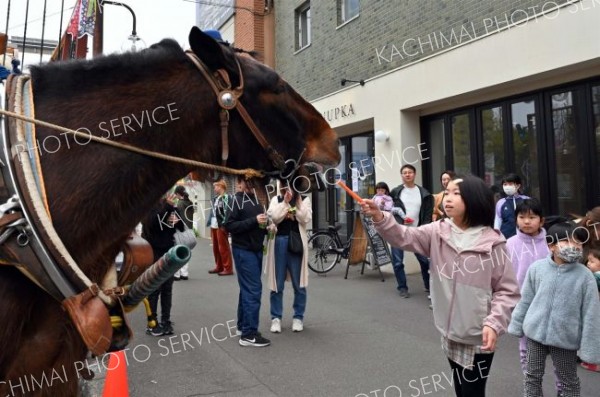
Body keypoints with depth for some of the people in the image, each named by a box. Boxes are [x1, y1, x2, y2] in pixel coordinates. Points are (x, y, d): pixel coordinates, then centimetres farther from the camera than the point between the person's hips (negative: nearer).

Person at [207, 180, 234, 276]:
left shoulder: (227, 197, -11)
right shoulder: (215, 198, 16)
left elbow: (228, 212, -17)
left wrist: (224, 225, -21)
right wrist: (210, 223, 13)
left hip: (221, 226, -9)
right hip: (214, 226, 9)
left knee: (223, 248, -5)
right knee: (216, 248, 14)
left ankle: (228, 269, 1)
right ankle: (219, 267, 25)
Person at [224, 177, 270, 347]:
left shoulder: (256, 199, 13)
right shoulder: (236, 200, -11)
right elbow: (229, 225, -18)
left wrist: (266, 226, 2)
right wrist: (254, 221, -23)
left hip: (256, 249, 8)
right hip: (243, 250, -8)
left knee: (248, 289, 15)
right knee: (253, 290, -9)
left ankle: (243, 325, 26)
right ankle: (249, 334, -3)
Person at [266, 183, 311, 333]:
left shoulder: (304, 199, 6)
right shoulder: (276, 200, 8)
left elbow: (306, 219, -8)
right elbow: (273, 218, -8)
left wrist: (297, 202, -12)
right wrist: (285, 202, -11)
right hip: (279, 242, 1)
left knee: (298, 283, 6)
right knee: (277, 284, 6)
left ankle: (298, 317, 18)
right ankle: (276, 317, 16)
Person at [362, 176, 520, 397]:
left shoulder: (492, 243, -13)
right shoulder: (438, 233, -3)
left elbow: (507, 291, -9)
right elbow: (404, 237, -16)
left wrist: (494, 323, -21)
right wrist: (379, 217, -33)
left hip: (478, 337, -4)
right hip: (450, 332, 4)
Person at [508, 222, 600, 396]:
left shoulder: (584, 276, -14)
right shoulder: (537, 268, -10)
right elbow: (525, 300, 2)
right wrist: (517, 326, 9)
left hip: (566, 338, -1)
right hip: (535, 332, 2)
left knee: (569, 382, 17)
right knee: (532, 376, 17)